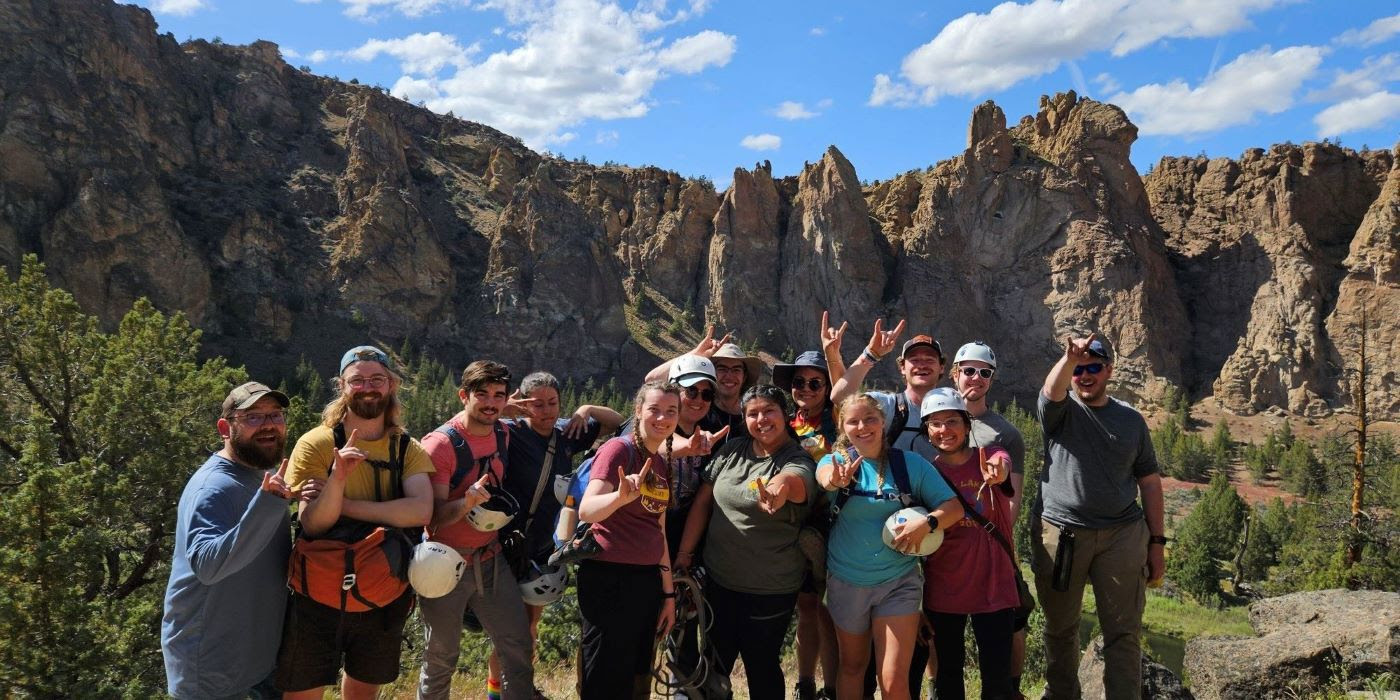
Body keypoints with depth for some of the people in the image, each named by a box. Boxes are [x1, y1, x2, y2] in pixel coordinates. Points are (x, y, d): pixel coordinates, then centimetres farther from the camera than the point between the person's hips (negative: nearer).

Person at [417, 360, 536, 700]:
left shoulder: (504, 433, 1)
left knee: (519, 649, 4)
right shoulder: (440, 444, -16)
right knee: (441, 659, 7)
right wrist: (467, 503, -36)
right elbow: (434, 516, -19)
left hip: (491, 560, 5)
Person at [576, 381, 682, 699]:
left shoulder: (662, 463, 10)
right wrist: (622, 496, -47)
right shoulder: (618, 449, -13)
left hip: (648, 580, 8)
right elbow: (587, 511, -27)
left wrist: (669, 591, 16)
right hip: (609, 578, -8)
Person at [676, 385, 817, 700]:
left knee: (761, 666, 10)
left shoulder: (798, 462, -15)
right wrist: (684, 552, 2)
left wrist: (780, 486, -63)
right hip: (718, 579, 5)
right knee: (715, 660, 18)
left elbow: (791, 480, -40)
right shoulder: (732, 450, 0)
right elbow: (703, 500, 4)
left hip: (769, 590, -4)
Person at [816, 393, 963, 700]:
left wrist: (927, 522, -27)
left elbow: (954, 505, -7)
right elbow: (824, 473, -29)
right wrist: (835, 479, -53)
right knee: (852, 667, 18)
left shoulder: (911, 464, -6)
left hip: (899, 582, -1)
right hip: (846, 581, 1)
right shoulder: (838, 460, -5)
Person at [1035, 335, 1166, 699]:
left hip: (1122, 534, 1)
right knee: (1060, 627, 12)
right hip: (1060, 532, -1)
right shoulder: (1060, 410, 1)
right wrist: (1069, 357, -45)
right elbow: (1052, 390, -24)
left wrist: (1157, 542, 6)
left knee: (1125, 632, 2)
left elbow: (1149, 480, 10)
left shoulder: (1131, 419, 9)